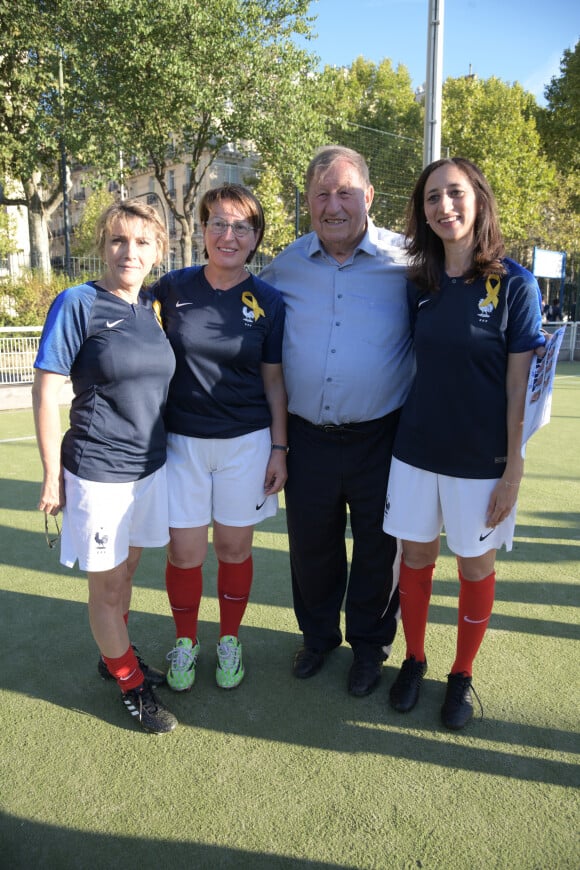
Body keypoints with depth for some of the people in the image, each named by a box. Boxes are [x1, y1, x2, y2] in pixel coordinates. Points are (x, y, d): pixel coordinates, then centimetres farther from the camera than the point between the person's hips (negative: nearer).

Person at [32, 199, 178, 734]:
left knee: (126, 572, 21)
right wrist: (52, 475, -11)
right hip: (97, 470, -5)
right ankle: (130, 683, 29)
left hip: (150, 465, 6)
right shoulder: (78, 304, -12)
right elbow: (46, 391, -11)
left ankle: (116, 656, 43)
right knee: (107, 585, 10)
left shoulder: (149, 307, 5)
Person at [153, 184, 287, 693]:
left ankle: (230, 640, 33)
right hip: (182, 439, 1)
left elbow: (274, 380, 2)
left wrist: (279, 449, -1)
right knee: (185, 551, 6)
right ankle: (185, 641, 31)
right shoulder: (173, 289, -1)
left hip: (247, 441, 0)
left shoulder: (268, 301, -2)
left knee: (235, 546, 11)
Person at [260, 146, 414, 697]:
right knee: (310, 544, 16)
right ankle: (317, 634, 42)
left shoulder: (405, 263, -7)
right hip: (307, 435, 3)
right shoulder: (285, 265, 3)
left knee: (378, 547, 12)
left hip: (380, 438, -2)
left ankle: (370, 644, 37)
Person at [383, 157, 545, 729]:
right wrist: (400, 426, 8)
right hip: (416, 449, 4)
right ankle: (414, 659, 36)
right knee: (415, 557, 13)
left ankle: (462, 675, 33)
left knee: (475, 566, 12)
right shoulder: (419, 284, 3)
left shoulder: (513, 284, -9)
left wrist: (512, 473, -10)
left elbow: (519, 387, -9)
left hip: (481, 458, -3)